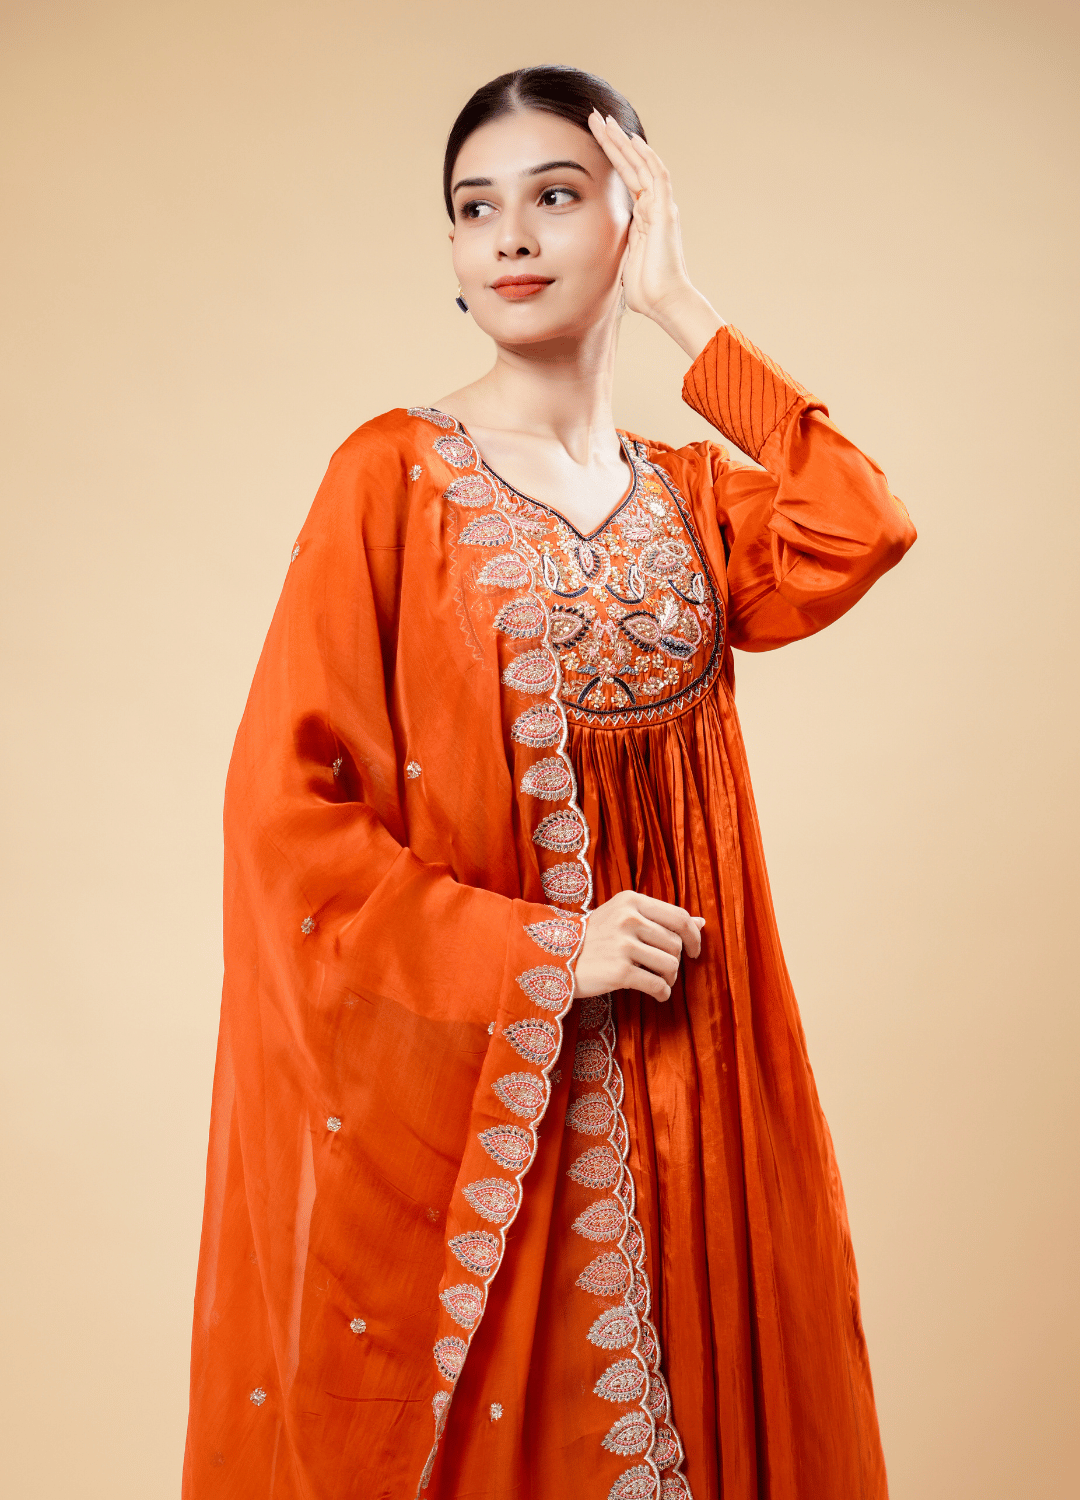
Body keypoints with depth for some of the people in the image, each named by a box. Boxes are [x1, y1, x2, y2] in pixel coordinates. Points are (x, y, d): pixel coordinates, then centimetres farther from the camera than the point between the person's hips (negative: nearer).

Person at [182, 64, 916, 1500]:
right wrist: (544, 951, -16)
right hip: (457, 1081, -4)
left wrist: (680, 309, -10)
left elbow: (862, 534, -14)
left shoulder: (691, 494, 7)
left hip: (676, 1081, 4)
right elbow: (286, 805, -12)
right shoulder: (396, 475, -6)